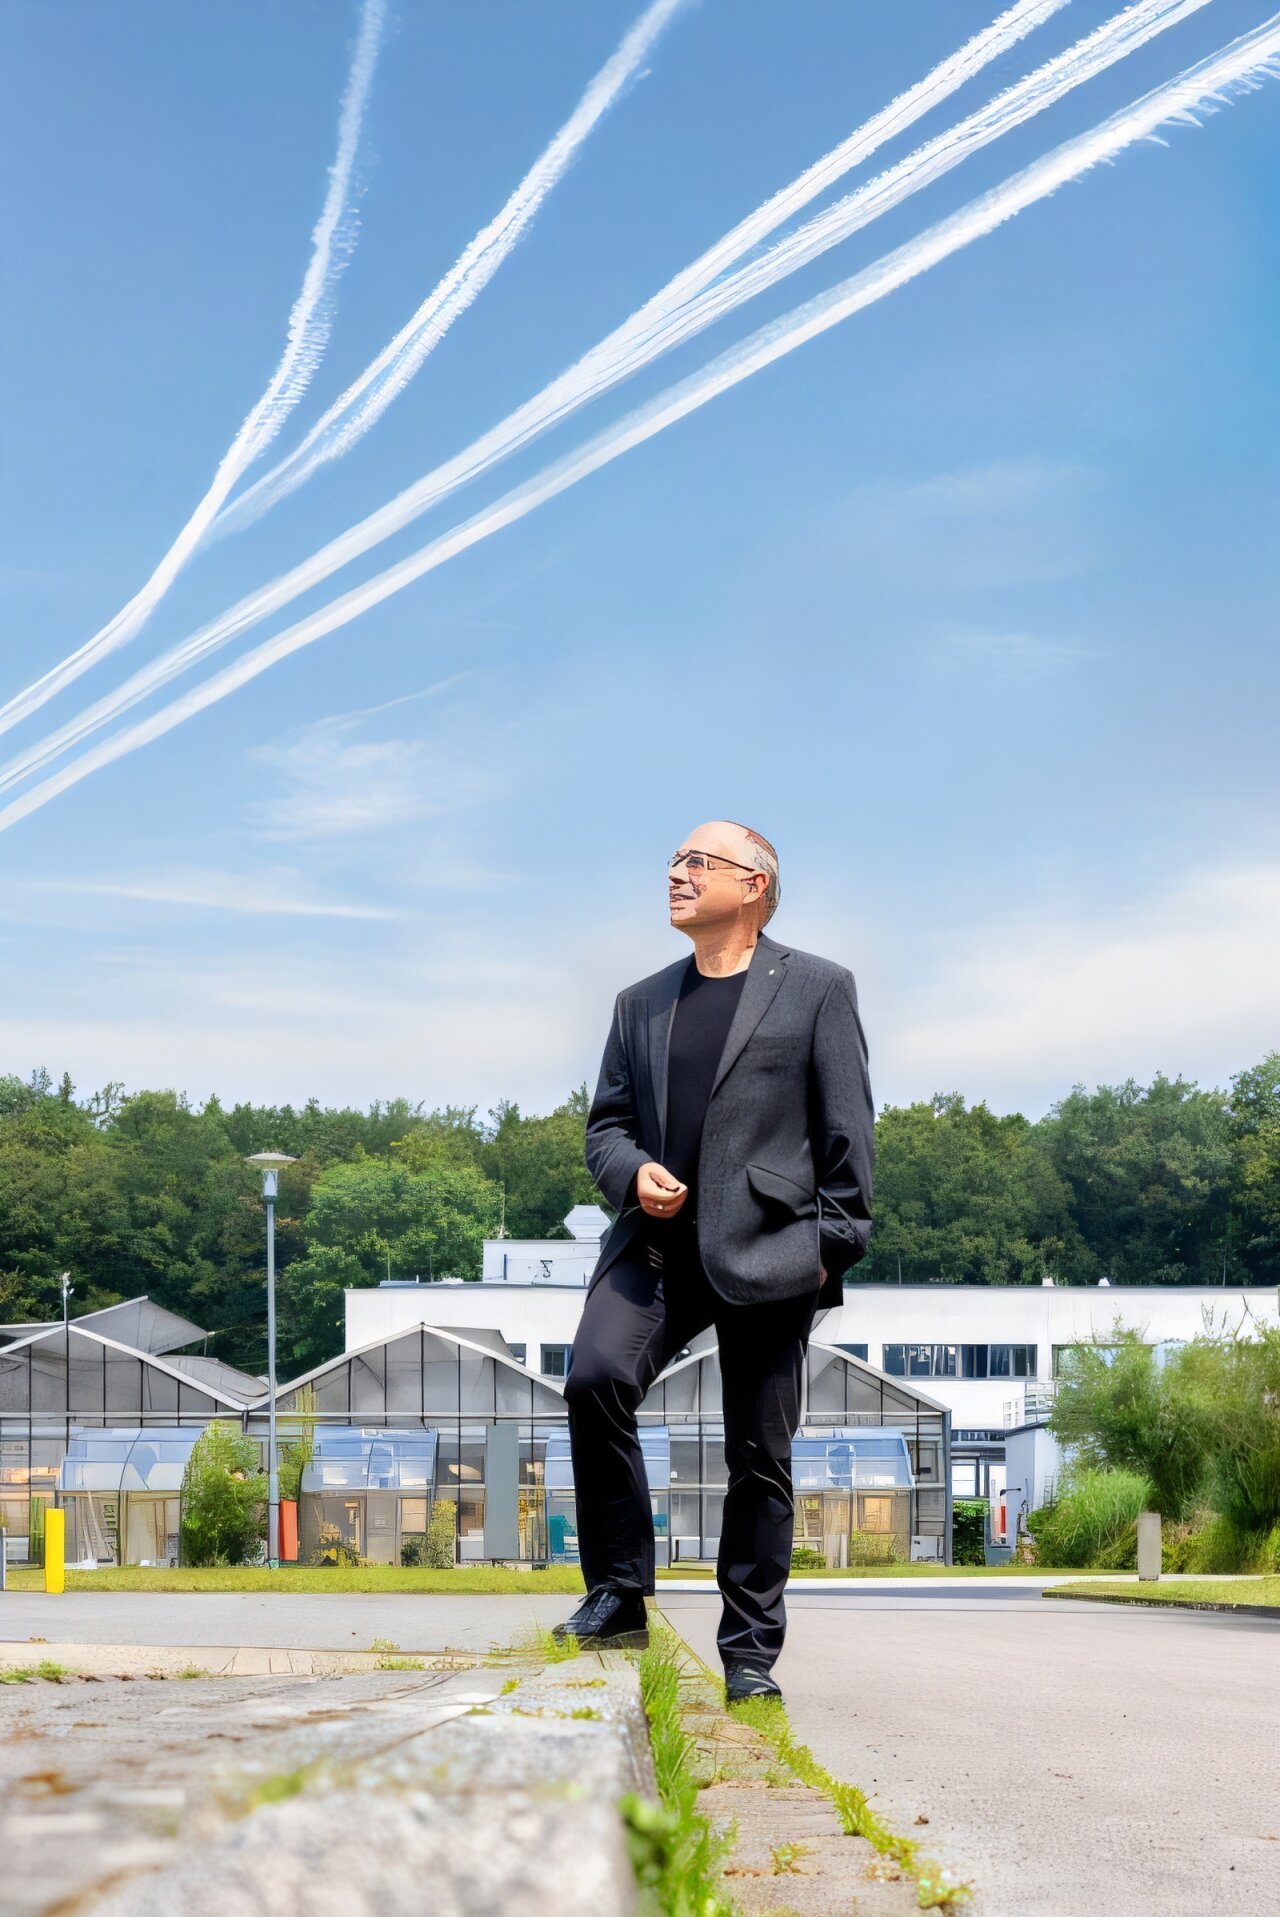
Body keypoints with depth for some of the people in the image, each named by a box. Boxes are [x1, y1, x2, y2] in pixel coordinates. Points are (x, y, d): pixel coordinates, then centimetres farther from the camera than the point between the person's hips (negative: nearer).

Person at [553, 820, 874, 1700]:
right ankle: (618, 1593, -9)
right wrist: (633, 1172, -4)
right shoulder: (642, 1002, 19)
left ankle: (750, 1651, 12)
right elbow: (607, 1123, 19)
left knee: (760, 1456, 0)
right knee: (596, 1377, -22)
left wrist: (835, 1243, -5)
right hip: (656, 1242, 3)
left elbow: (848, 1126, 2)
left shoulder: (817, 987, 6)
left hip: (766, 1249, -3)